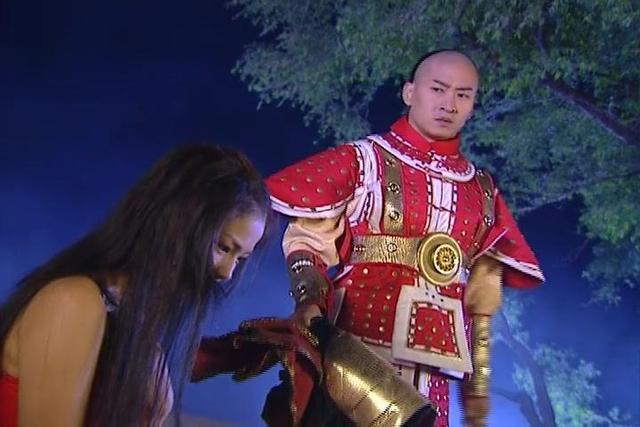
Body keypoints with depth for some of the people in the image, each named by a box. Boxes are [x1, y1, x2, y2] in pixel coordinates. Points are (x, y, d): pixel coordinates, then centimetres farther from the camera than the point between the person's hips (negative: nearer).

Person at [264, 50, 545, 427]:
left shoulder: (482, 191, 15)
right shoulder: (363, 160, 1)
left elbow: (481, 296, 17)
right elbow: (307, 240, -3)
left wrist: (478, 381, 14)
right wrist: (309, 303, -21)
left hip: (432, 364, 4)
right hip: (358, 352, -4)